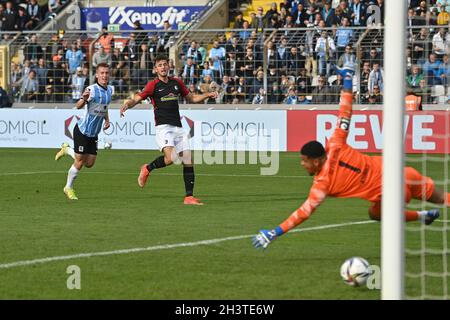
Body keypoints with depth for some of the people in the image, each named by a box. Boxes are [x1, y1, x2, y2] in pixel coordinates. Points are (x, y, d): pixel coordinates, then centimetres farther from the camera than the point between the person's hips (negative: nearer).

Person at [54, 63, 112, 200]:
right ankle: (69, 188, 18)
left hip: (94, 133, 7)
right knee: (79, 162, -3)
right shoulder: (92, 89, -19)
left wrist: (107, 119, 12)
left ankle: (67, 150, 32)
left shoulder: (110, 90, 4)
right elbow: (78, 106, -31)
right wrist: (83, 99, -51)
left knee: (89, 163, 7)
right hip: (82, 130, -7)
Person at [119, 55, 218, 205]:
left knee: (188, 161, -3)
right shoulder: (153, 85, -2)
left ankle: (189, 197, 2)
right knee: (171, 157, -26)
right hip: (163, 127, -5)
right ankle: (147, 169, 2)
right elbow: (136, 99, -7)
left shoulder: (177, 83, 13)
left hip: (178, 128, 5)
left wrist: (208, 95, 10)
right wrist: (126, 105, -28)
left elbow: (191, 98, 25)